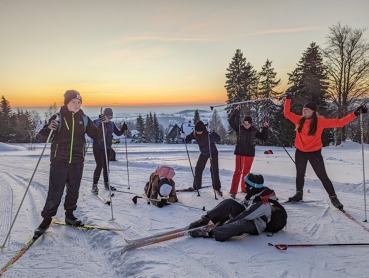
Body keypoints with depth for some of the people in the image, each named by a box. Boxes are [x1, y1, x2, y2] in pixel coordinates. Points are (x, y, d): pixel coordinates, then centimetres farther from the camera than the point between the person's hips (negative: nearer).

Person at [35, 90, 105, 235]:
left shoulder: (84, 119, 5)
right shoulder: (57, 118, -5)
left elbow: (97, 136, 9)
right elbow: (41, 137, -8)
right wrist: (49, 129, -29)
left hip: (77, 162, 3)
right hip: (59, 162, -3)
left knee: (73, 191, 12)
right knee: (55, 192, -2)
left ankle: (69, 215, 30)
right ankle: (47, 219, 15)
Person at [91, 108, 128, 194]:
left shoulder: (112, 124, 8)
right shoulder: (96, 122, -7)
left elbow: (118, 133, 13)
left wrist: (123, 128, -7)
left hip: (108, 148, 5)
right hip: (98, 147, -5)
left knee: (106, 166, 13)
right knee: (99, 165, -11)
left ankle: (106, 184, 26)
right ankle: (94, 185, -1)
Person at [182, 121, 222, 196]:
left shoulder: (208, 133, -31)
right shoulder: (194, 133, -18)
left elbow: (218, 139, -39)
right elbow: (188, 140, -12)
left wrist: (212, 134, -56)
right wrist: (184, 137, -34)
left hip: (213, 152, -4)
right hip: (203, 153, 5)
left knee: (214, 170, -11)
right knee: (198, 169, 5)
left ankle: (217, 188, 1)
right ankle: (196, 186, 20)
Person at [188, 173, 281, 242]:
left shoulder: (263, 204, -28)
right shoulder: (254, 193, -2)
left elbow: (245, 216, -28)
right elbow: (241, 206, 6)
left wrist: (224, 222, -24)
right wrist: (221, 218, 1)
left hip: (255, 228, -8)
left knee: (241, 224, -44)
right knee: (229, 202, -15)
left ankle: (211, 232, -47)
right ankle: (205, 220, -16)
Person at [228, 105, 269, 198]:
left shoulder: (254, 131, 3)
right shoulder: (239, 128, -5)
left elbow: (264, 138, 8)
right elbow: (230, 120, -16)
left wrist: (265, 128, -3)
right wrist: (236, 111, -19)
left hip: (250, 153, 3)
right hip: (240, 152, -3)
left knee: (246, 171, 14)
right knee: (238, 171, -8)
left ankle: (244, 188, 29)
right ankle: (233, 191, -8)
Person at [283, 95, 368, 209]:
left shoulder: (321, 121, -12)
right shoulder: (299, 120, -3)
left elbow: (339, 122, -13)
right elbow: (287, 113, 9)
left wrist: (355, 114, -18)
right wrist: (288, 100, 8)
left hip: (314, 153, -3)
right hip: (300, 152, 3)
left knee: (323, 176, 0)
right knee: (300, 174, 16)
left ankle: (333, 197, 12)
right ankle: (299, 194, 34)